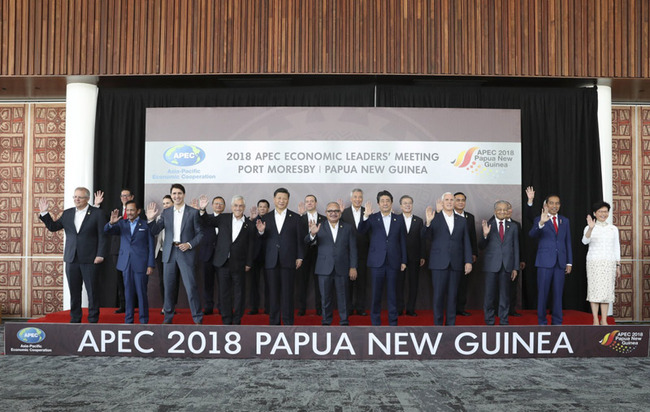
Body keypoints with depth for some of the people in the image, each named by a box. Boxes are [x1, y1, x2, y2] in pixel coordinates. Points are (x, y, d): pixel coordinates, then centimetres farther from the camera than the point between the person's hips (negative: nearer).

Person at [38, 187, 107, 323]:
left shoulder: (97, 214, -2)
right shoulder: (67, 213, 12)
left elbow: (102, 236, -5)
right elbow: (53, 227, 17)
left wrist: (100, 255, -11)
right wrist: (44, 213, 5)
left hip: (89, 259, -4)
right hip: (71, 259, 4)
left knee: (92, 291, 0)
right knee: (74, 291, 9)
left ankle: (93, 320, 10)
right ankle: (75, 319, 19)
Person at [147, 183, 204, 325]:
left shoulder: (193, 212, 0)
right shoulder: (166, 212, 9)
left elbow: (200, 233, 1)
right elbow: (155, 231, 7)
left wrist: (189, 244, -13)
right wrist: (151, 219, -10)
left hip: (185, 253, -3)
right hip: (169, 253, 3)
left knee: (191, 286, -6)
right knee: (168, 287, 9)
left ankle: (198, 318, 4)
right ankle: (168, 317, 23)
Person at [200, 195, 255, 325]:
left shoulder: (249, 225, 1)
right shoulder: (223, 218, 4)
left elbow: (251, 245, 3)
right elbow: (207, 222, 5)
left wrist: (248, 263, 0)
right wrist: (202, 210, -14)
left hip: (239, 264, -1)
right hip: (223, 262, 1)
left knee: (238, 292, 7)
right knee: (224, 291, 7)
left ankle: (237, 320, 19)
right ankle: (226, 320, 18)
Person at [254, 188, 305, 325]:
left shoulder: (295, 217, 5)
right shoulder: (265, 218, 10)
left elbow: (300, 239, 4)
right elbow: (263, 240, 8)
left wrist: (300, 257, -2)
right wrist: (261, 232, -13)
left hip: (288, 261, -2)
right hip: (271, 261, 2)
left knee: (287, 292, 0)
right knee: (273, 292, 6)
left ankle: (288, 321, 8)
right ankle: (274, 321, 14)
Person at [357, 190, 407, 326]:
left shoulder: (399, 220, 7)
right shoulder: (372, 218, 3)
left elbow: (403, 241, 8)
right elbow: (361, 231, -12)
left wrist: (403, 261, 4)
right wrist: (365, 216, -29)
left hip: (393, 262, 1)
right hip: (377, 262, -1)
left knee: (392, 293, 6)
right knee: (376, 293, 4)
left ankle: (393, 322, 16)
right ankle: (375, 322, 15)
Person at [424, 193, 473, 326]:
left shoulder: (462, 220, 12)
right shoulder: (435, 218, 3)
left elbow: (466, 242, 10)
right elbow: (427, 236, -9)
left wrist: (468, 261, 1)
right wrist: (428, 222, -28)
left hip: (456, 264, 3)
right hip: (439, 263, -3)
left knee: (452, 295, 6)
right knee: (438, 295, 0)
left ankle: (450, 324, 15)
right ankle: (438, 324, 9)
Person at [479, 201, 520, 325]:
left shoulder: (513, 227, 10)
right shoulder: (488, 225, 2)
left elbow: (516, 248, 11)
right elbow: (481, 247, 0)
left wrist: (515, 268, 6)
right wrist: (485, 235, -19)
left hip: (507, 266, 2)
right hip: (491, 265, -2)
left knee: (505, 295, 8)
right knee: (490, 295, 2)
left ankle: (504, 322, 18)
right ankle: (489, 322, 13)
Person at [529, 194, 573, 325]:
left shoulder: (565, 221, 13)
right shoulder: (539, 220, 0)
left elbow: (568, 242, 14)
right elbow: (532, 234, -19)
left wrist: (569, 262, 9)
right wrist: (541, 223, -38)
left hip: (560, 263, 4)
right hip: (545, 262, -4)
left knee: (558, 293, 8)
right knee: (543, 293, 0)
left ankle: (557, 322, 17)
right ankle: (542, 321, 10)